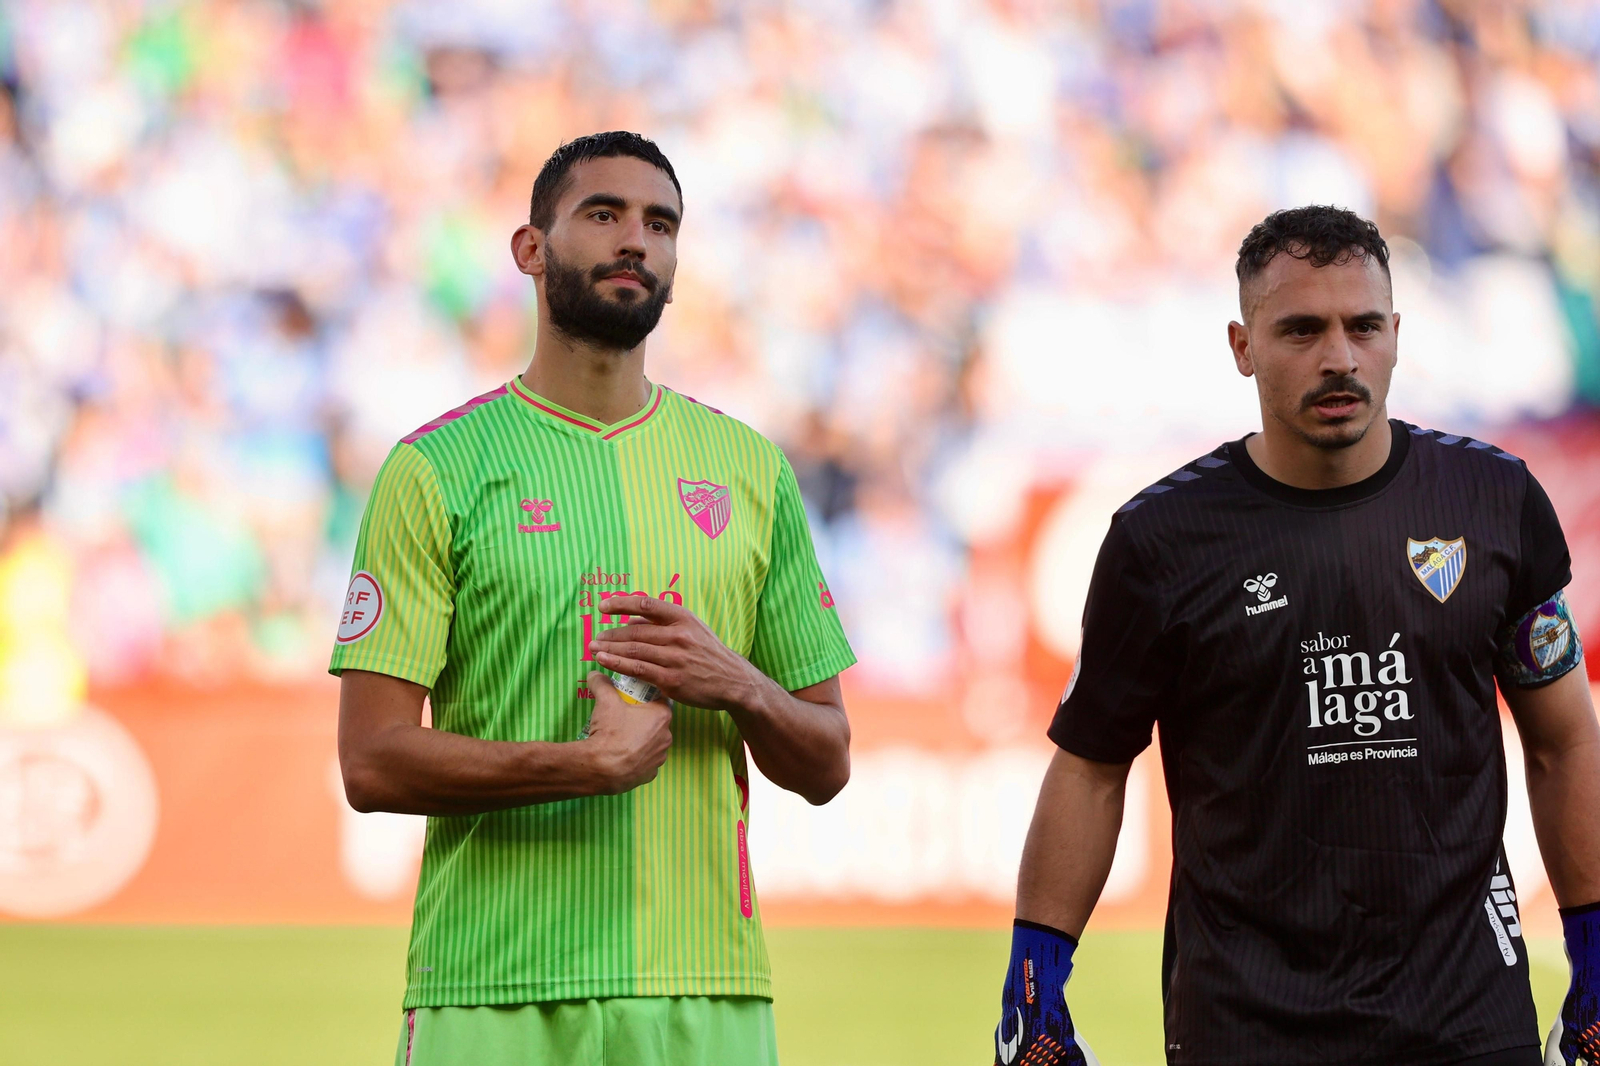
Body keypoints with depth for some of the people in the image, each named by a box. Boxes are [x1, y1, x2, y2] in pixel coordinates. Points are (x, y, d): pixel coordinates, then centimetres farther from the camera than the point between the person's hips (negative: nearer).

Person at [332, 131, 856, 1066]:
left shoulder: (751, 471, 13)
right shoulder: (436, 469, 2)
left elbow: (826, 765, 14)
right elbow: (373, 761, -5)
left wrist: (738, 687, -6)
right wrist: (589, 764, -16)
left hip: (706, 990, 3)